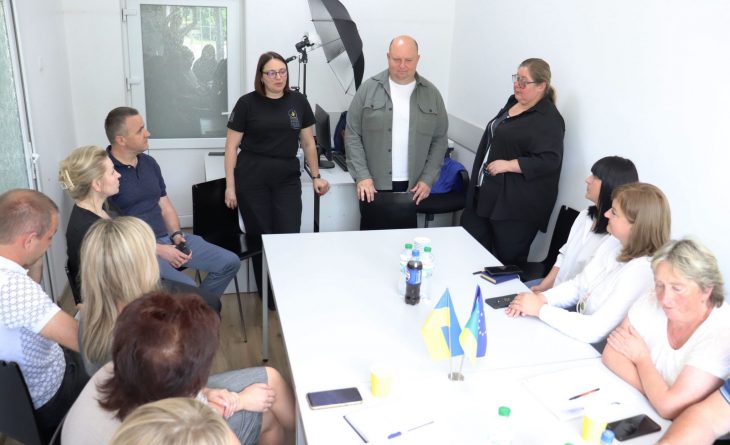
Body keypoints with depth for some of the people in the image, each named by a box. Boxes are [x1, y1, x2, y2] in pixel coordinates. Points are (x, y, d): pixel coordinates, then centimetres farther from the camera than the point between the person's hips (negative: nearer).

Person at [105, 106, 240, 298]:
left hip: (168, 238, 8)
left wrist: (176, 234, -3)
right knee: (188, 289, -30)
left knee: (230, 262, 0)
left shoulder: (149, 162, 12)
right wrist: (158, 250, -17)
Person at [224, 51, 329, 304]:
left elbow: (308, 142, 15)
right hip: (252, 181, -2)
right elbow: (231, 146, 1)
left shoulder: (298, 102, 6)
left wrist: (316, 176, 14)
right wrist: (230, 186, -3)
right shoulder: (247, 103, -2)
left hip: (288, 180, 2)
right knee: (259, 238, 4)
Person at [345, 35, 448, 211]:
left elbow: (439, 140, 6)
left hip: (413, 187, 2)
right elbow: (352, 135, -3)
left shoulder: (431, 93, 4)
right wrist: (362, 176, -12)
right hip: (374, 185, -1)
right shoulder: (368, 89, -2)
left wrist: (428, 179, -3)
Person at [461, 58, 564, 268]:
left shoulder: (549, 119, -15)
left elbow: (549, 160, -23)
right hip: (486, 193, 9)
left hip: (516, 204, -9)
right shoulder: (513, 102, 12)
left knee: (508, 262, 3)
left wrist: (508, 165, -23)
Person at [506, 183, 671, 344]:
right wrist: (542, 298, -10)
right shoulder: (612, 245, -1)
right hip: (580, 330, 7)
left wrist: (540, 309, -20)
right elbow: (577, 286, 7)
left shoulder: (642, 272, -27)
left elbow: (594, 331, -28)